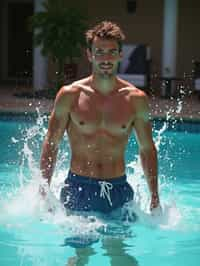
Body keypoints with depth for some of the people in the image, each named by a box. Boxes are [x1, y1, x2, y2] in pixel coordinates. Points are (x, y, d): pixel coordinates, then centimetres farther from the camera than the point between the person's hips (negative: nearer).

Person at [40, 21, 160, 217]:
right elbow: (51, 145, 2)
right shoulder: (70, 95, -3)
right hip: (78, 189, -1)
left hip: (119, 191, 1)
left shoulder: (136, 99, 0)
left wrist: (155, 199, 4)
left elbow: (147, 149, 8)